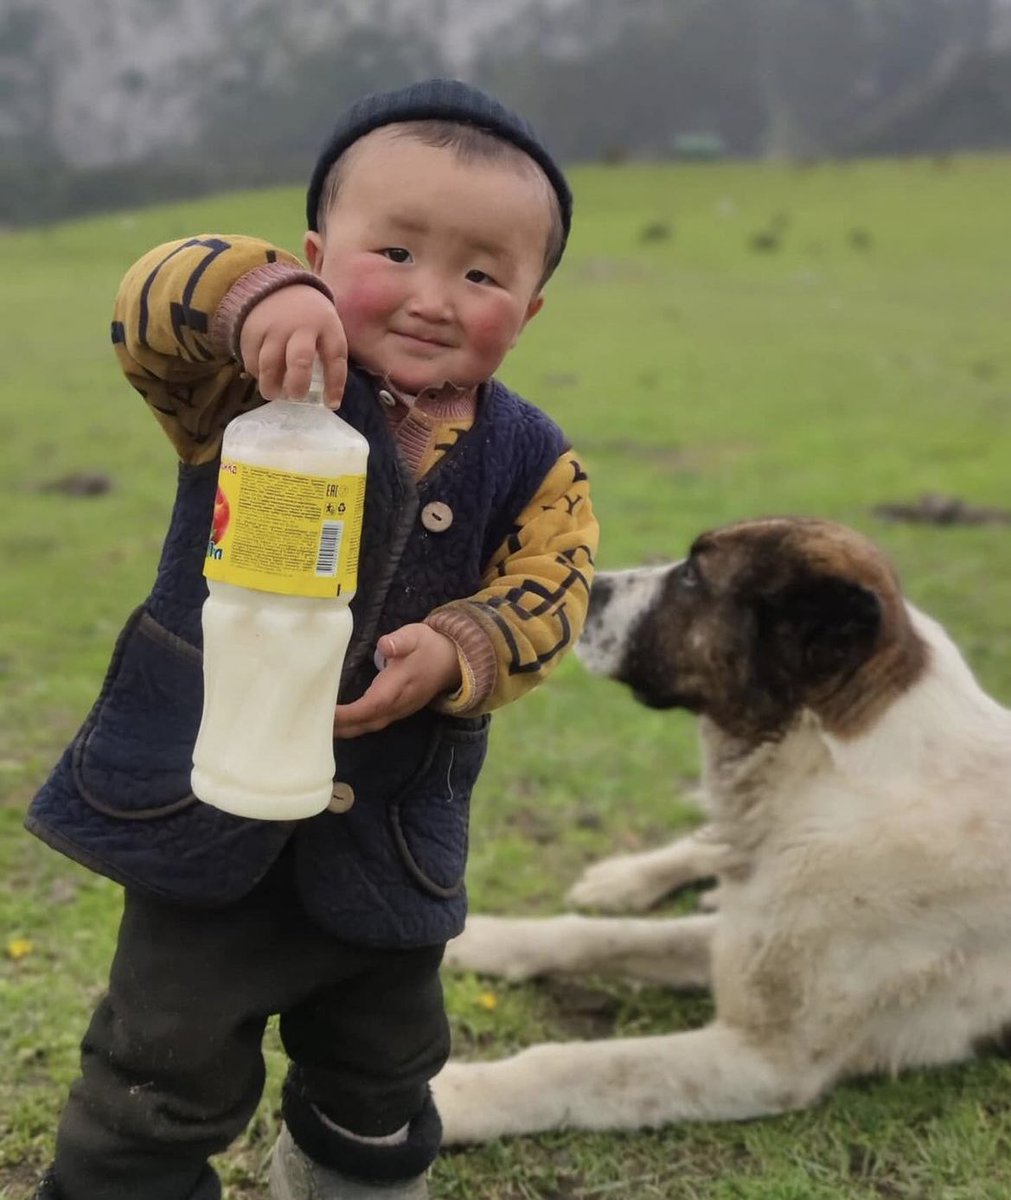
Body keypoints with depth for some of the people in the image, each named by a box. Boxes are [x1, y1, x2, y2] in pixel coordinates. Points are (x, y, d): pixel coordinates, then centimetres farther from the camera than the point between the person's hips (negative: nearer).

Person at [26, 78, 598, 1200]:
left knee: (383, 1072, 24)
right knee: (169, 1070, 6)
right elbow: (149, 307, -28)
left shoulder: (531, 463, -4)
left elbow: (545, 595, -10)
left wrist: (453, 654, -28)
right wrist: (252, 294, -48)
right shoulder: (268, 381, -13)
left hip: (387, 832, 4)